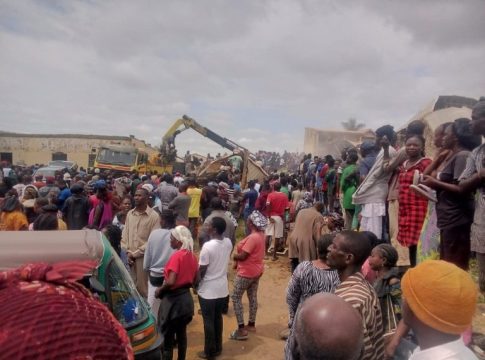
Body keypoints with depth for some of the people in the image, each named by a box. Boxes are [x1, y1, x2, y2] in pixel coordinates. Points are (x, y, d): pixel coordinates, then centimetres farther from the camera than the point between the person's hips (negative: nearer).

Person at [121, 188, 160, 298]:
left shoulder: (154, 216, -8)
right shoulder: (130, 214, 9)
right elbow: (124, 235, 10)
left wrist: (135, 254, -11)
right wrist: (127, 252, -3)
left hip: (144, 257, -5)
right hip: (129, 257, 5)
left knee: (143, 288, 3)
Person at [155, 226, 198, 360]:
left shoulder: (176, 256, -20)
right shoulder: (192, 256, 3)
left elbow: (170, 282, -26)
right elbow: (194, 281, 11)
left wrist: (160, 290, -10)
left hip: (173, 300, -8)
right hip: (186, 298, 8)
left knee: (167, 336, 5)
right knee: (182, 333, 20)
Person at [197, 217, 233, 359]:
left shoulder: (207, 246, -25)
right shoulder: (228, 242, -6)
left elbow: (202, 270, -17)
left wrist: (195, 284, -1)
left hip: (208, 290, -6)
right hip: (222, 288, 6)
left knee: (208, 321, 10)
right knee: (218, 318, 20)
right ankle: (218, 348, 34)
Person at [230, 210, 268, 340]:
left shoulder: (252, 237, -28)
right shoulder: (260, 234, 2)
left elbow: (242, 256, -25)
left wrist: (233, 256, -5)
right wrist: (238, 262, 4)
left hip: (246, 272, -9)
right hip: (256, 271, 9)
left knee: (236, 298, 2)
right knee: (253, 297, 18)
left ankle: (241, 329, 3)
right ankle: (251, 324, 31)